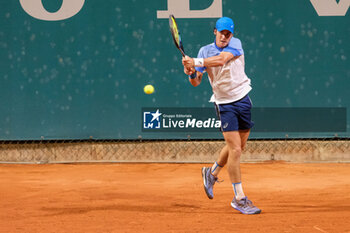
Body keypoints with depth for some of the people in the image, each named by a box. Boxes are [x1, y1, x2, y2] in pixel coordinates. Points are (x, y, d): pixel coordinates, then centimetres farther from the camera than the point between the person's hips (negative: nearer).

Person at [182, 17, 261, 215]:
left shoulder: (235, 44, -5)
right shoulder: (205, 51, -2)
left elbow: (222, 59, -26)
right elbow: (197, 81, -2)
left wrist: (196, 62, -33)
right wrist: (191, 73, -24)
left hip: (243, 98, 3)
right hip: (224, 103, -2)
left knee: (239, 146, 14)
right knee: (235, 149, -11)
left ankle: (212, 173, 40)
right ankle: (239, 198, -7)